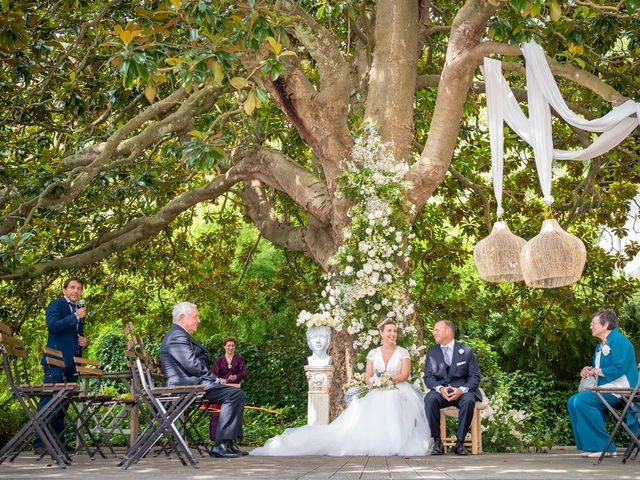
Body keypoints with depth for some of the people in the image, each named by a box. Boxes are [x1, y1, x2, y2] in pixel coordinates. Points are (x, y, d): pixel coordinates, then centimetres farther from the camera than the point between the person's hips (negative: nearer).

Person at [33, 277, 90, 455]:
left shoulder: (78, 310, 22)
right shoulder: (56, 305, -1)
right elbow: (53, 326, -16)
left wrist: (85, 341, 9)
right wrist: (75, 316, -20)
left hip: (72, 362, 8)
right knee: (49, 401, -10)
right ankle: (39, 443, -11)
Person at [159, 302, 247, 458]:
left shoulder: (180, 335, 25)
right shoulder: (177, 336, -11)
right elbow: (192, 365, -20)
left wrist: (214, 379, 8)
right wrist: (214, 378, -10)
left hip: (192, 383, 12)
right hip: (186, 385, -12)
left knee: (237, 393, 13)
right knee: (235, 394, -20)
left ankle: (230, 443, 5)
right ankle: (220, 446, -21)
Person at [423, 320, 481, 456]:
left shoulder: (466, 351, 4)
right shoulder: (431, 352, 11)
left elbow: (475, 376, 2)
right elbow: (428, 377, 4)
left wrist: (462, 390, -18)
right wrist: (440, 389, -18)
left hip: (461, 391, -1)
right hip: (440, 391, 1)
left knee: (469, 401, -36)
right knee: (429, 399, -32)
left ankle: (459, 442, -26)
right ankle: (437, 442, -25)